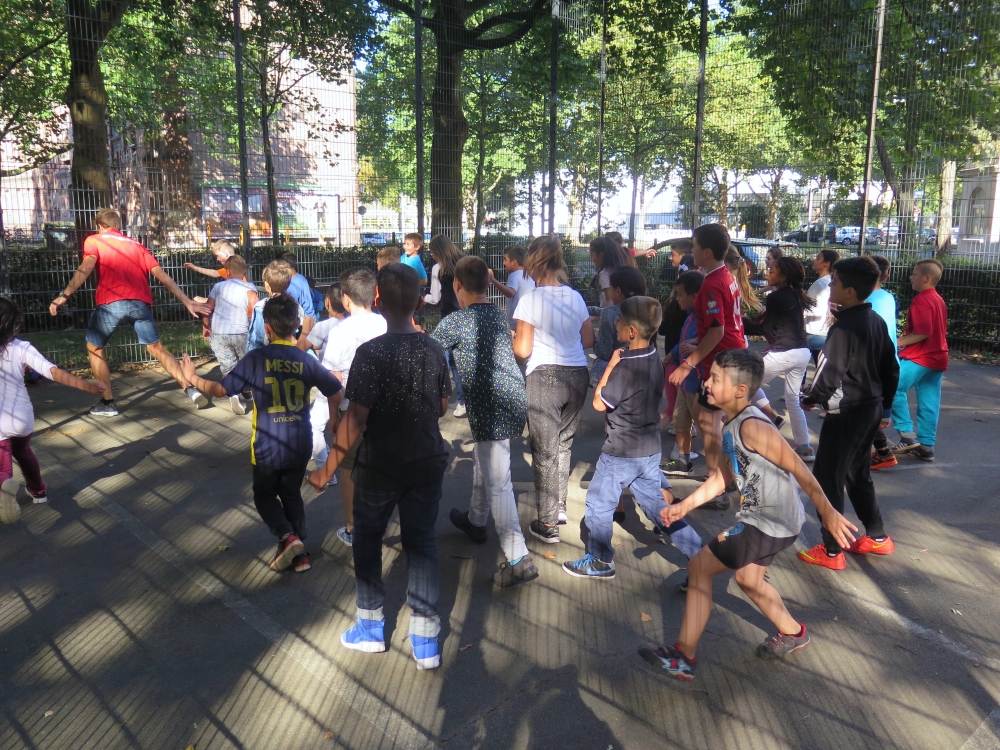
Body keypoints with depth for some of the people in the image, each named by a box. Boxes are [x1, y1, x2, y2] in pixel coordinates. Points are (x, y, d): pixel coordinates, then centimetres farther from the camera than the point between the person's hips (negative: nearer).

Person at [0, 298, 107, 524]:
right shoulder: (21, 348, -12)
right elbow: (53, 372, -19)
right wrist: (86, 385, -18)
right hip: (22, 416, 3)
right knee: (23, 451, 31)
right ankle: (38, 490, 44)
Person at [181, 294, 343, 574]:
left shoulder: (256, 358, -13)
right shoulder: (307, 361, -6)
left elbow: (222, 390, -8)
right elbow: (337, 394, 0)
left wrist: (193, 378, 9)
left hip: (268, 446, -3)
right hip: (300, 445, 3)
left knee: (265, 495, 19)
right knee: (292, 494, 21)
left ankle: (287, 535, -2)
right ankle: (300, 552, 19)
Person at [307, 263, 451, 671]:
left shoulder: (371, 352, -18)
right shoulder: (434, 349, -3)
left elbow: (356, 418, -21)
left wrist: (327, 470, -14)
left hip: (379, 466, -3)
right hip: (428, 464, 4)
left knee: (368, 539, 18)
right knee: (421, 544, 12)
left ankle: (370, 626, 28)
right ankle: (425, 640, 15)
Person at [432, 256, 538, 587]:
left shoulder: (457, 321, -11)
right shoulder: (498, 314, 11)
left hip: (491, 408, -9)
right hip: (513, 401, 9)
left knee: (498, 483, -6)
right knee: (482, 460, 27)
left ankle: (519, 560, -7)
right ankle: (476, 520, 46)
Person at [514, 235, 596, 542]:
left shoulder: (531, 299, -11)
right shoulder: (575, 296, 4)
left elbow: (522, 350, -11)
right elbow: (588, 340, 10)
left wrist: (513, 340, 10)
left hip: (545, 378, -5)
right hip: (577, 375, 5)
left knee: (545, 450, 6)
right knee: (563, 443, 21)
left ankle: (548, 523, 12)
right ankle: (559, 506, 33)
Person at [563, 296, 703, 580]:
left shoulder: (626, 367, -25)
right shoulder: (655, 359, 1)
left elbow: (599, 403, -15)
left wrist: (610, 365, -13)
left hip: (620, 453, -8)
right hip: (650, 450, 8)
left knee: (599, 505, 10)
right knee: (656, 505, 18)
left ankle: (600, 562, 24)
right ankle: (699, 554, 18)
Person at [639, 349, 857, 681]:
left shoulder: (752, 427, -25)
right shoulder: (732, 425, 4)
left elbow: (797, 468, -23)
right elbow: (724, 474, 11)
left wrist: (827, 513, -20)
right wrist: (685, 505, 8)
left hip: (769, 524, -10)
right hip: (759, 518, 10)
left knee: (699, 568, -6)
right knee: (748, 579, 29)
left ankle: (684, 656, 4)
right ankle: (792, 634, 50)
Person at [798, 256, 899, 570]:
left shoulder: (843, 328, -22)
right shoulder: (876, 321, 6)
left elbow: (829, 375, -22)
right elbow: (891, 369, 13)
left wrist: (810, 399, -3)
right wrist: (885, 407, 22)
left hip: (846, 413, -9)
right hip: (871, 409, 9)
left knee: (827, 478, 1)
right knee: (858, 475, 22)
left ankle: (832, 551, 8)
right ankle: (877, 537, 34)